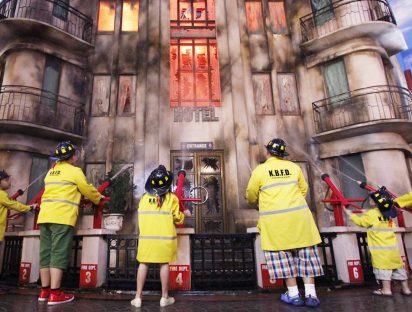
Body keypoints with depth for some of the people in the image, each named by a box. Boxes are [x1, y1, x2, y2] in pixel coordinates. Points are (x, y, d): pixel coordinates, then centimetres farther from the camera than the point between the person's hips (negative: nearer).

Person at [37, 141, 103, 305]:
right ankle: (55, 294, -4)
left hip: (45, 215, 8)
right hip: (62, 216, -7)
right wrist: (99, 198, 23)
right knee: (59, 253, -6)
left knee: (46, 252, 9)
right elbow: (88, 190, 4)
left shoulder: (51, 171, 19)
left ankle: (44, 291, 17)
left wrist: (76, 197, 38)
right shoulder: (74, 171, -2)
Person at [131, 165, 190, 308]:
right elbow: (177, 219, -4)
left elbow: (142, 215, 9)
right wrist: (184, 214, 17)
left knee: (143, 263, 10)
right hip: (165, 236, -2)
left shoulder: (144, 197, 0)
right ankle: (164, 298, 15)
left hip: (146, 236, 2)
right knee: (164, 264, 7)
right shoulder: (171, 198, -7)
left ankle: (138, 297, 15)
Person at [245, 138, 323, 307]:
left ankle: (293, 295, 12)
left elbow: (251, 195, 8)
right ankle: (311, 294, 13)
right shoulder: (294, 167, 8)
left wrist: (256, 201, 30)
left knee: (282, 254, 7)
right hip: (298, 215, 3)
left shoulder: (260, 170, 0)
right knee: (305, 252, 10)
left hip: (274, 218, -3)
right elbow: (303, 190, 18)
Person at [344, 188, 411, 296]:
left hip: (381, 248, -7)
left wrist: (348, 213, 8)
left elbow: (359, 221, -4)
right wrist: (366, 214, 25)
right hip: (393, 247, 7)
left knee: (383, 267, -2)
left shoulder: (372, 214, -12)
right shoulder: (389, 214, 8)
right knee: (397, 266, 13)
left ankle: (386, 289, 0)